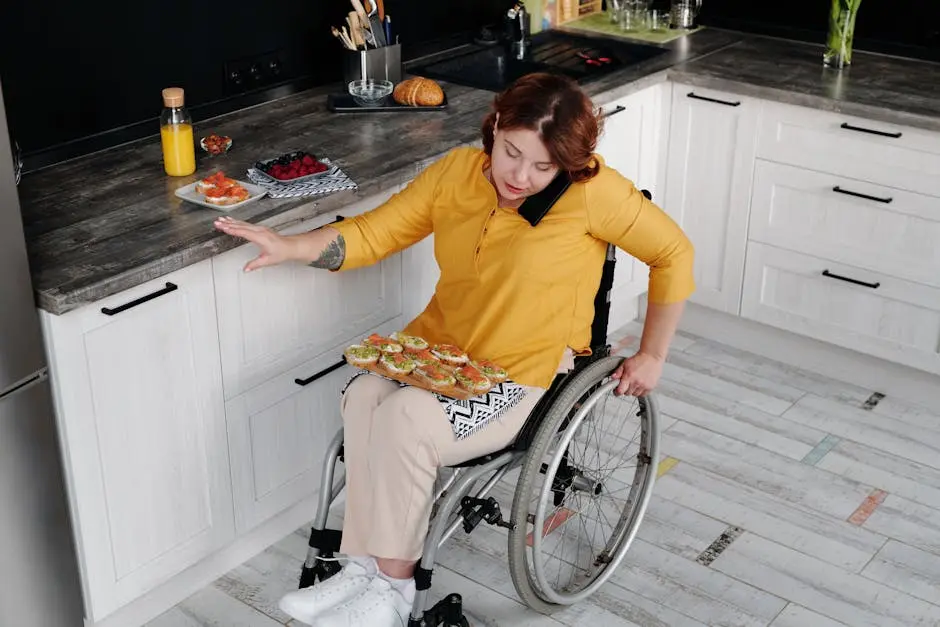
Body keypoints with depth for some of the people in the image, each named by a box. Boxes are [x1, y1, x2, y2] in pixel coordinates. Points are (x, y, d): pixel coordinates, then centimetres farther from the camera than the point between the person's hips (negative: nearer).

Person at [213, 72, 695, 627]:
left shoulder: (591, 189, -15)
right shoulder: (457, 172, -1)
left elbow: (674, 253, -7)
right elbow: (375, 233, 4)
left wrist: (652, 357, -4)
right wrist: (290, 247, -11)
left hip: (525, 374, -5)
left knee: (406, 419, -28)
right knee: (364, 397, -25)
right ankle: (368, 568, -16)